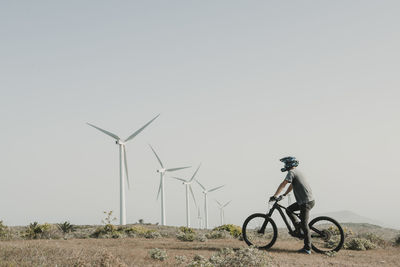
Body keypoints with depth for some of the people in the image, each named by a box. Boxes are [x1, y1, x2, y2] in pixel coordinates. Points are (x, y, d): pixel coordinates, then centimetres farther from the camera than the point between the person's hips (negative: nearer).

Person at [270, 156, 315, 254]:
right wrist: (284, 195, 31)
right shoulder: (297, 172, 20)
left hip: (306, 202, -10)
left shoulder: (292, 172, -10)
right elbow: (292, 186, 31)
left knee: (304, 225, -7)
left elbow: (283, 184, -18)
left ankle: (307, 248, -5)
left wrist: (275, 196, -13)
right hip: (309, 200, 10)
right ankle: (298, 229, 14)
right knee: (289, 210, 18)